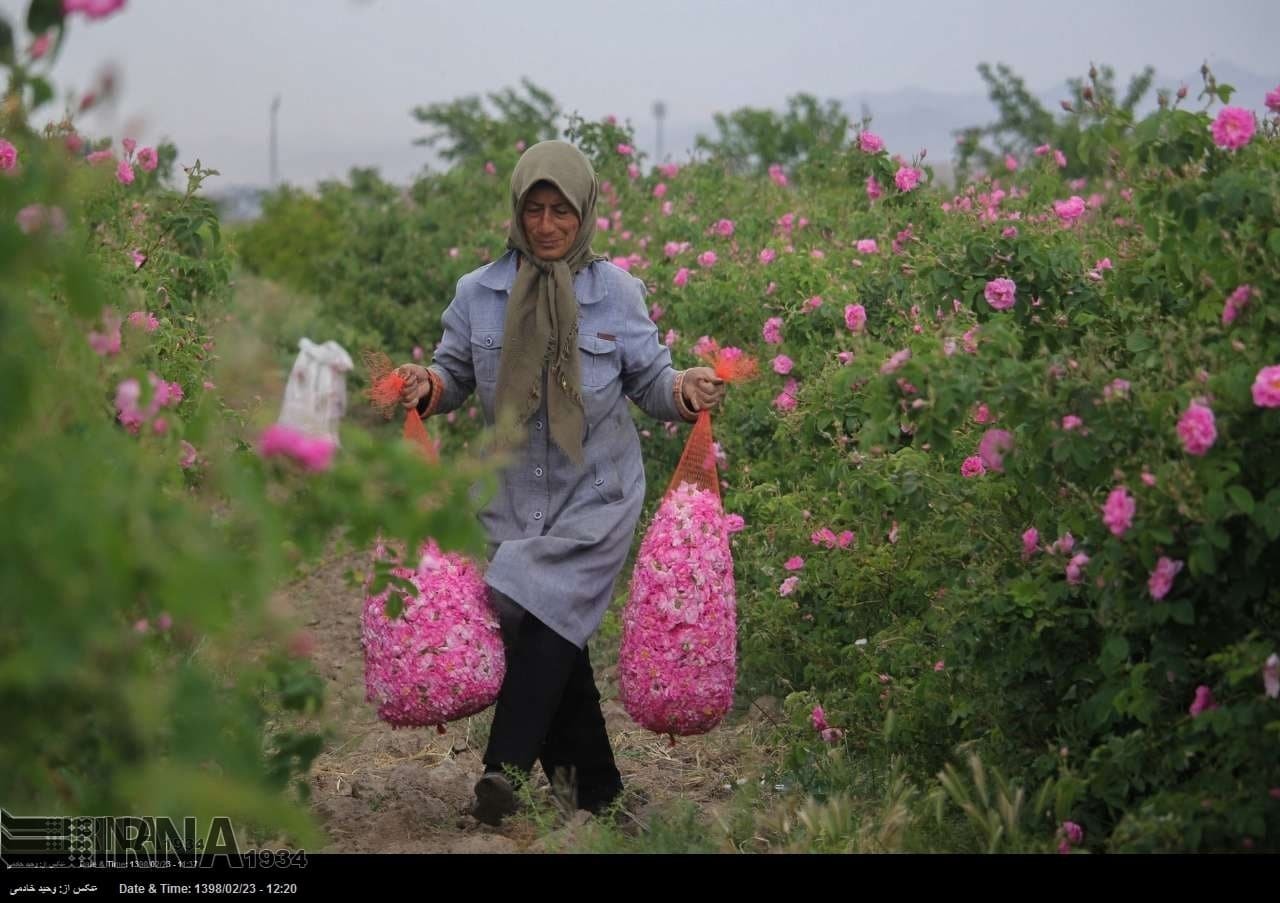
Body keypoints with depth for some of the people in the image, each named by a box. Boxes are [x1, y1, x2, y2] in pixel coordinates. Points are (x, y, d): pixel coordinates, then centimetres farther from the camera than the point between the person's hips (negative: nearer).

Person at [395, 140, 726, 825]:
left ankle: (505, 770, -26)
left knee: (548, 614, -22)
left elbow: (647, 380, 6)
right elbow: (456, 375, 12)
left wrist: (685, 389, -15)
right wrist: (428, 385, -10)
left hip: (596, 494, -2)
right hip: (514, 495, 2)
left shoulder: (616, 292, -1)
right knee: (558, 640, 5)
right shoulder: (478, 293, 1)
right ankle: (594, 790, 18)